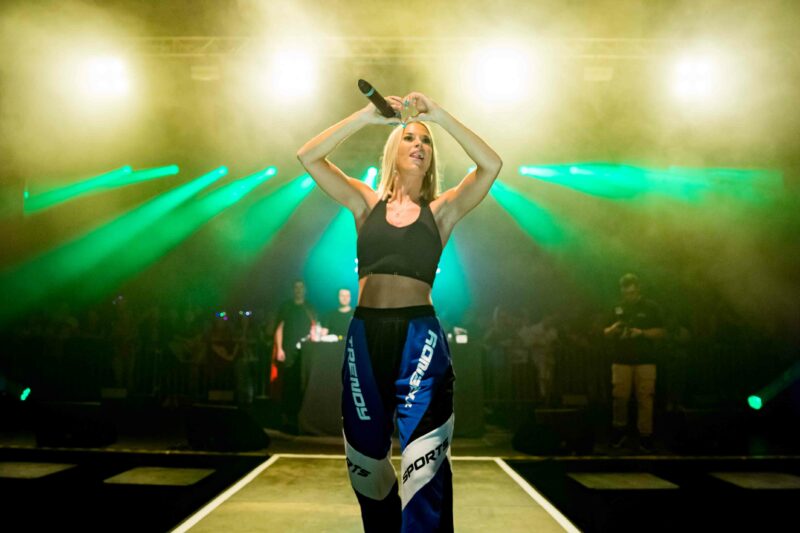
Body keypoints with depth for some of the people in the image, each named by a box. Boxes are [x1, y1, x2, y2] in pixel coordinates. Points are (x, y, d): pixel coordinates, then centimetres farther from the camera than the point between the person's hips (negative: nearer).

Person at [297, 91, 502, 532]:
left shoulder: (441, 210, 6)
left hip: (419, 334, -2)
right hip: (365, 333, 2)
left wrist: (439, 115, -10)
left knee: (424, 455, -14)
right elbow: (307, 157, 1)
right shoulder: (365, 202, 10)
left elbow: (491, 165, -7)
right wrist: (367, 115, -6)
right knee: (365, 454, 14)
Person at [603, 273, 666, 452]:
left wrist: (642, 333, -15)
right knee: (619, 397, 0)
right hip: (621, 360, 2)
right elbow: (606, 334, 13)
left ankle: (645, 436, 4)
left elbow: (662, 332, 0)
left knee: (645, 399, -4)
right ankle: (619, 430, 17)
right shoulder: (617, 308, 11)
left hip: (645, 360, -2)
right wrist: (612, 329, -10)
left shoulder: (651, 307, 3)